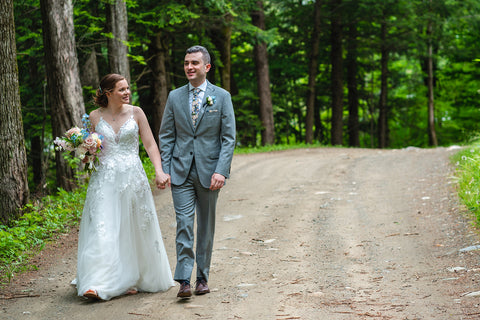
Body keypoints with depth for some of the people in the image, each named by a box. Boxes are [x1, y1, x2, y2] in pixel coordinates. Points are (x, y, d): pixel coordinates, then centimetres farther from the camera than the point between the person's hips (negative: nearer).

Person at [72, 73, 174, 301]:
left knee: (133, 229, 5)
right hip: (105, 180, 0)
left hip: (133, 178, 1)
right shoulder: (95, 117, 5)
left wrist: (159, 171, -10)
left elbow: (150, 144, 3)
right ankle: (100, 283, -13)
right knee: (103, 229, -10)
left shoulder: (135, 113, 4)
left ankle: (131, 280, 18)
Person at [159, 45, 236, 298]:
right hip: (181, 172, 1)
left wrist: (221, 171, -12)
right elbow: (166, 136, 8)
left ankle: (203, 277, 19)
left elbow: (229, 138, -2)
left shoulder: (221, 97, 0)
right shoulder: (175, 97, 6)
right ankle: (184, 280, -8)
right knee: (184, 224, -7)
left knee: (206, 226, 9)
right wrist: (164, 169, -1)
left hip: (209, 171, -1)